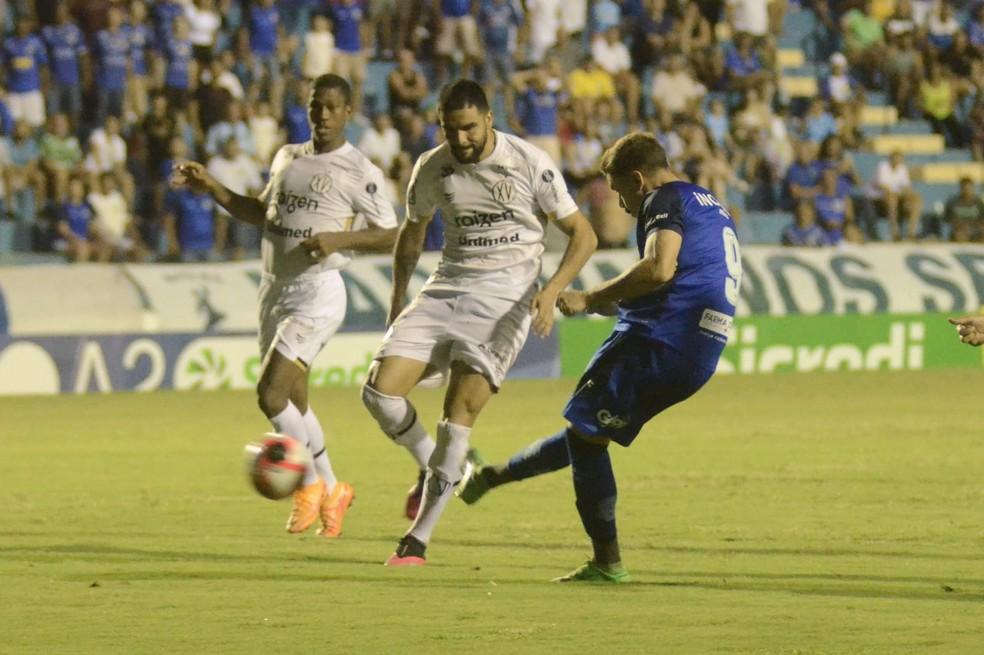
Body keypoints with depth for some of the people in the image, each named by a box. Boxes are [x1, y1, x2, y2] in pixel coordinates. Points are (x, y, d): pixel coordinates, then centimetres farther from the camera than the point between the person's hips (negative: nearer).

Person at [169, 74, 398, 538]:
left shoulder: (358, 172, -8)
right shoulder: (287, 158, 13)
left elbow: (391, 235, -7)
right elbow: (263, 212, 26)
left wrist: (338, 239, -21)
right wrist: (211, 188, 16)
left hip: (316, 292, -7)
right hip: (274, 287, 7)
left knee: (270, 393, -17)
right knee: (293, 402, 12)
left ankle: (311, 483, 2)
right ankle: (331, 491, 28)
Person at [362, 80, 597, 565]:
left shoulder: (530, 165, -9)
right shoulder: (431, 169, 3)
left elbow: (582, 235, -3)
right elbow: (412, 233, 22)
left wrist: (551, 290, -18)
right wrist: (398, 301, 16)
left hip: (505, 299, -4)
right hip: (446, 289, 4)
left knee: (460, 411, -15)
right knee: (379, 392, -11)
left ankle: (417, 541, -6)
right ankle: (431, 469, 18)